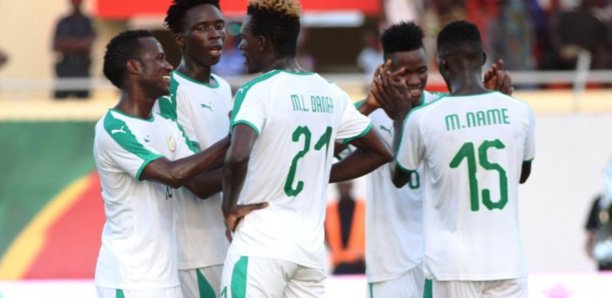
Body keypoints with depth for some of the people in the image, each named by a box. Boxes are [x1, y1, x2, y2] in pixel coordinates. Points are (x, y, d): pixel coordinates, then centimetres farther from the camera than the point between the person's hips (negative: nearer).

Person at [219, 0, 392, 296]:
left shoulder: (257, 92, -11)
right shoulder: (330, 94, 10)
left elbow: (238, 156, -29)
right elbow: (378, 152, 20)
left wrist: (230, 207, -13)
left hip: (260, 247, -7)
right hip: (312, 249, 7)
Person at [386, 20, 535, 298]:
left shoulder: (423, 119, -8)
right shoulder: (519, 112, -1)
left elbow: (399, 178, 10)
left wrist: (400, 116, 20)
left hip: (454, 264, -2)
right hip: (507, 262, 2)